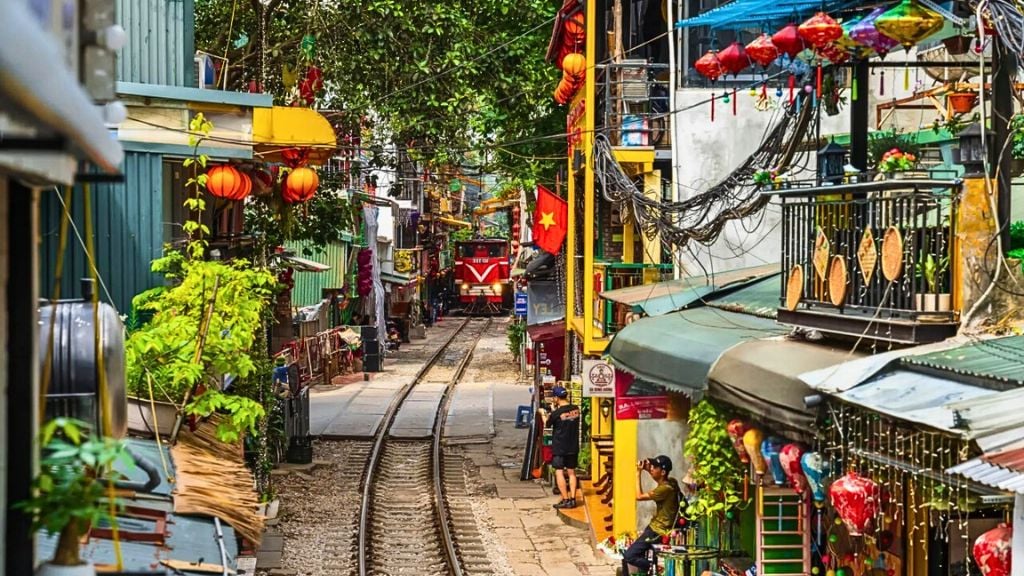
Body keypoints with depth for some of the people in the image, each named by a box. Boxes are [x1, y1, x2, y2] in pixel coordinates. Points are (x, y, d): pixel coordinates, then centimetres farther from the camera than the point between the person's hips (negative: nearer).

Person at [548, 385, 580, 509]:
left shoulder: (556, 413, -17)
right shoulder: (576, 409, -3)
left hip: (559, 448, -5)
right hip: (573, 447, 5)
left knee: (559, 472, 1)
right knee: (571, 472, 11)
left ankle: (565, 500, -2)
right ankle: (572, 499, 10)